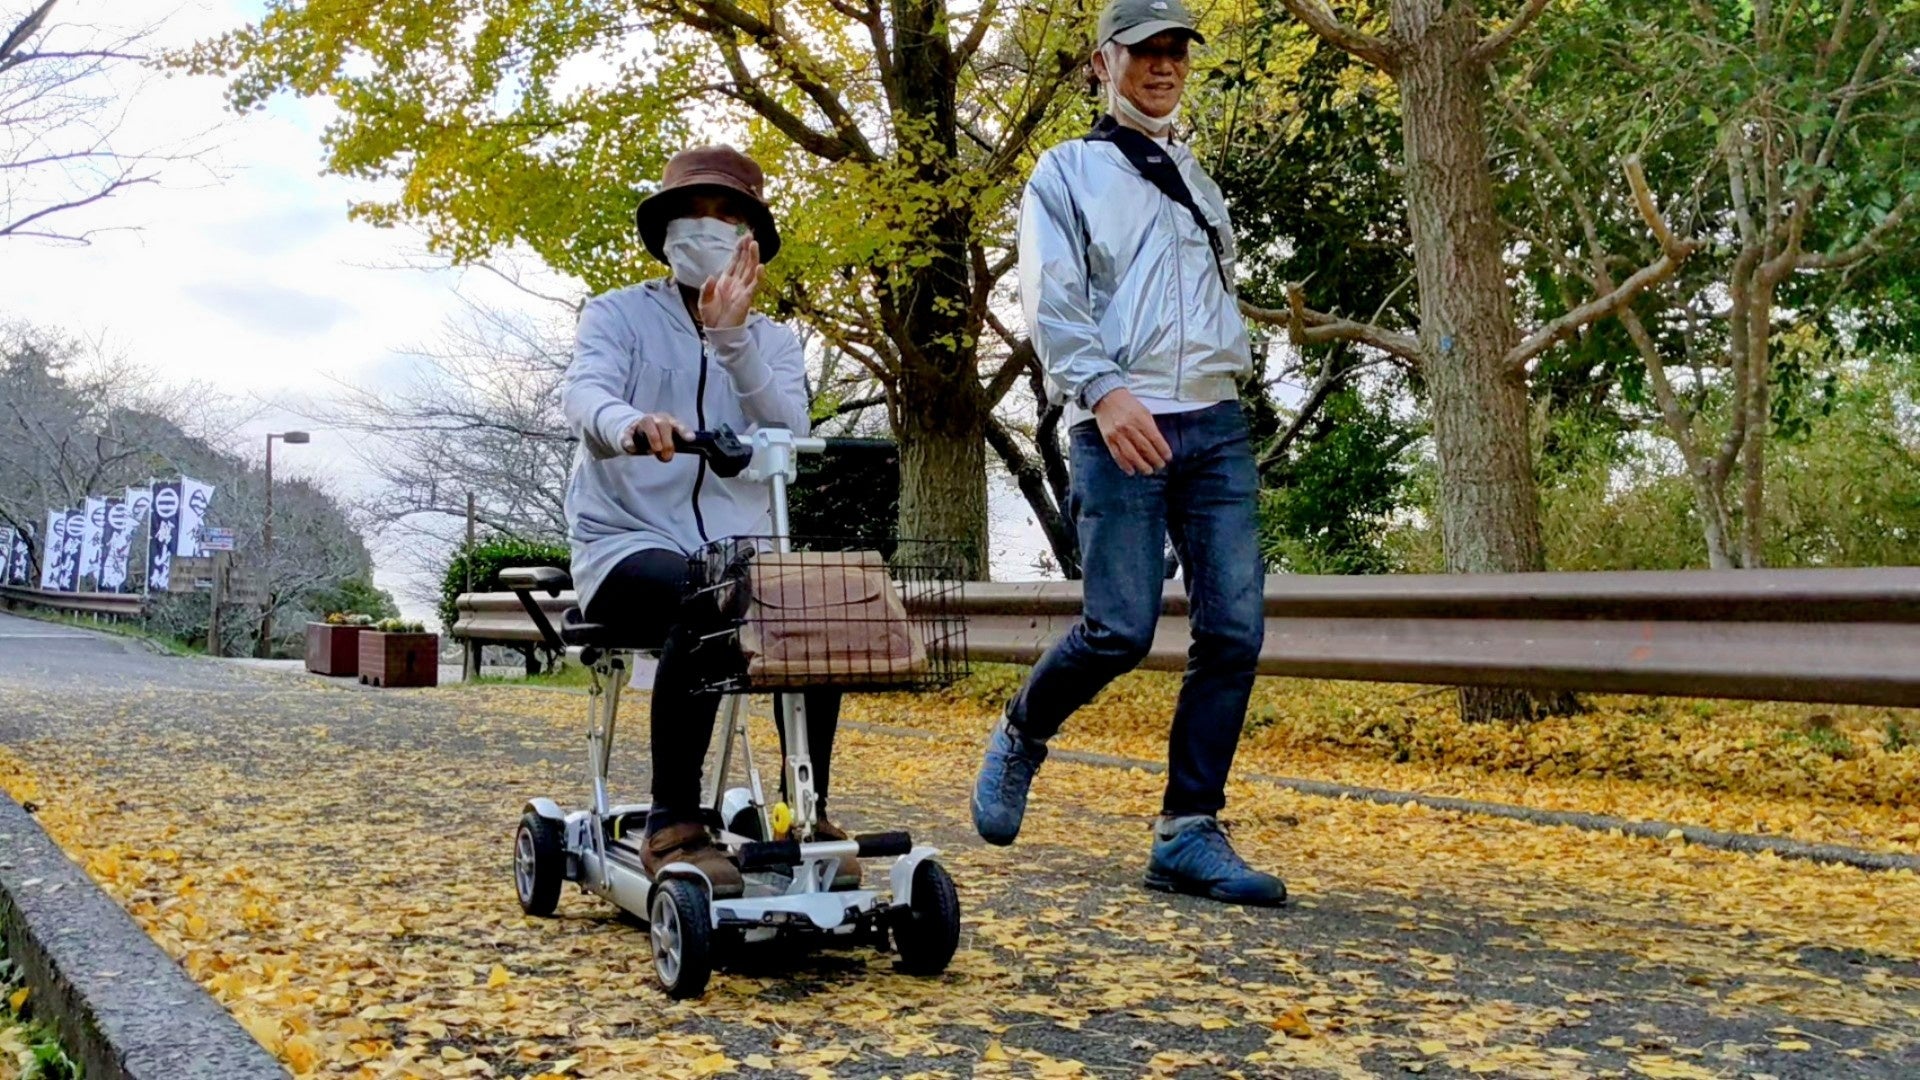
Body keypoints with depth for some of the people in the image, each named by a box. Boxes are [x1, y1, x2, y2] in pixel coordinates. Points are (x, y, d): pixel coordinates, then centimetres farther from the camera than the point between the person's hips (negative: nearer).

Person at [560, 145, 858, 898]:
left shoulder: (773, 342, 15)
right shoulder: (618, 315, 7)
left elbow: (789, 436, -6)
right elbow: (583, 393, -17)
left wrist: (732, 341, -19)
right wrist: (629, 424, -41)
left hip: (738, 547, 3)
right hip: (628, 545, -3)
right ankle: (673, 828, -23)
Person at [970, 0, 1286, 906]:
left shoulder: (1198, 182, 25)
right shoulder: (1067, 172, 7)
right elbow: (1051, 302, -7)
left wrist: (1231, 373, 16)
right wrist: (1104, 391, -22)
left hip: (1218, 426, 6)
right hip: (1119, 430, -5)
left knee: (1235, 629, -5)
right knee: (1120, 630, -11)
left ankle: (1190, 834, 1)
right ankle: (1019, 740, 19)